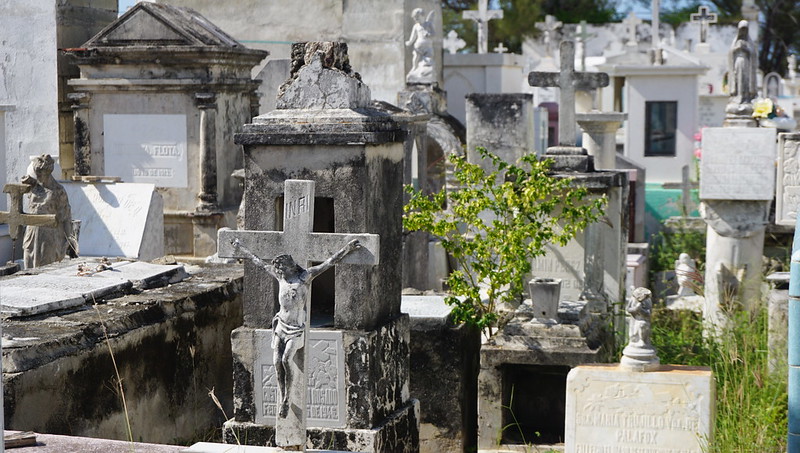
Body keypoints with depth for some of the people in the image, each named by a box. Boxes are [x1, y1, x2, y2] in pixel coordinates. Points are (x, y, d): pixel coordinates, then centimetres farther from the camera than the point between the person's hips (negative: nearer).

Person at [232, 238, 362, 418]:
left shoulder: (305, 276, -4)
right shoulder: (280, 277, 9)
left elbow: (329, 262, -10)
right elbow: (258, 262, 20)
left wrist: (347, 249, -16)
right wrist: (240, 248, 29)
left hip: (296, 330, -5)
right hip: (281, 326, 5)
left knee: (286, 359, -23)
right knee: (277, 361, -12)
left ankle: (287, 398, -9)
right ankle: (282, 401, -6)